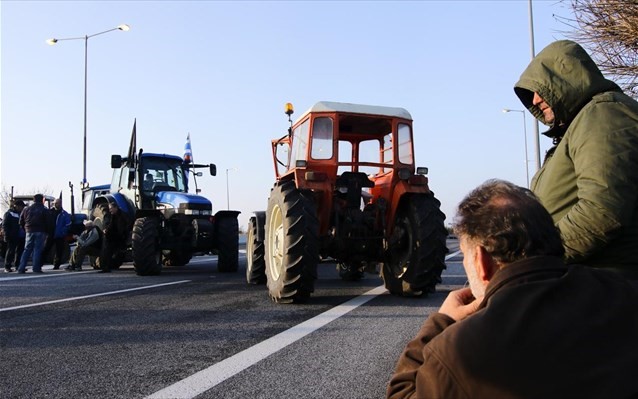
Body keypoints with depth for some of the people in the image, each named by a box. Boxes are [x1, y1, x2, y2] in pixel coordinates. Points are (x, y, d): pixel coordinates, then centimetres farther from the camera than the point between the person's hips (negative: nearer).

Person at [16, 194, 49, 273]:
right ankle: (36, 268, -4)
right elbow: (47, 222, -8)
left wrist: (26, 229, 18)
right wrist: (46, 231, 3)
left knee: (27, 250, 9)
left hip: (29, 231, 4)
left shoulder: (26, 209, 9)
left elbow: (21, 222, 10)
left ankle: (21, 268, 4)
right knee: (38, 249, -1)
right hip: (40, 232, -4)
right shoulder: (44, 210, -5)